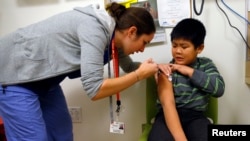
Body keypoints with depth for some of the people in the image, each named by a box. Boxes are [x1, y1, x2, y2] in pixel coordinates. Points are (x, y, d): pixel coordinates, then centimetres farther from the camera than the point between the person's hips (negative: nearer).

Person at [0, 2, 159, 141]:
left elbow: (128, 66, 19)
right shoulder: (94, 29, -28)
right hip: (14, 72, -9)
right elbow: (95, 89, -33)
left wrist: (154, 68, 1)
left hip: (42, 78, 9)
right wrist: (140, 74, -22)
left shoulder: (114, 36, 0)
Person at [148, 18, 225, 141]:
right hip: (168, 116, -2)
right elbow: (168, 104, -15)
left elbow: (219, 88, -6)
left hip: (195, 116, 2)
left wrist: (189, 71, -9)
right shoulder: (167, 69, -1)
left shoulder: (206, 65, 10)